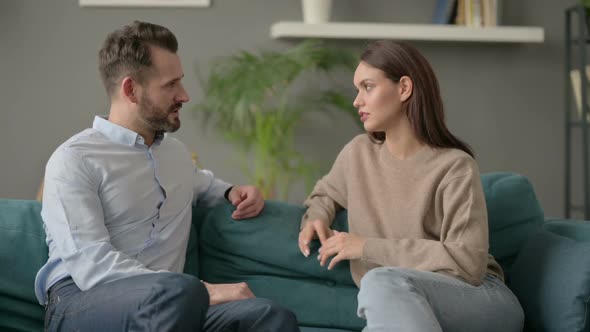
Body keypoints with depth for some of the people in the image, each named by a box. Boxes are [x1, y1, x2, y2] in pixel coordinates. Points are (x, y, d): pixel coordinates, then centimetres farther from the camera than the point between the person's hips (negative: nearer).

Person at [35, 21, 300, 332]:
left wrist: (232, 192, 20)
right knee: (180, 291, -39)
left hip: (161, 303, 5)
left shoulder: (176, 152, 20)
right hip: (80, 303, -5)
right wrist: (203, 291, -23)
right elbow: (92, 265, -17)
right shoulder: (73, 160, -4)